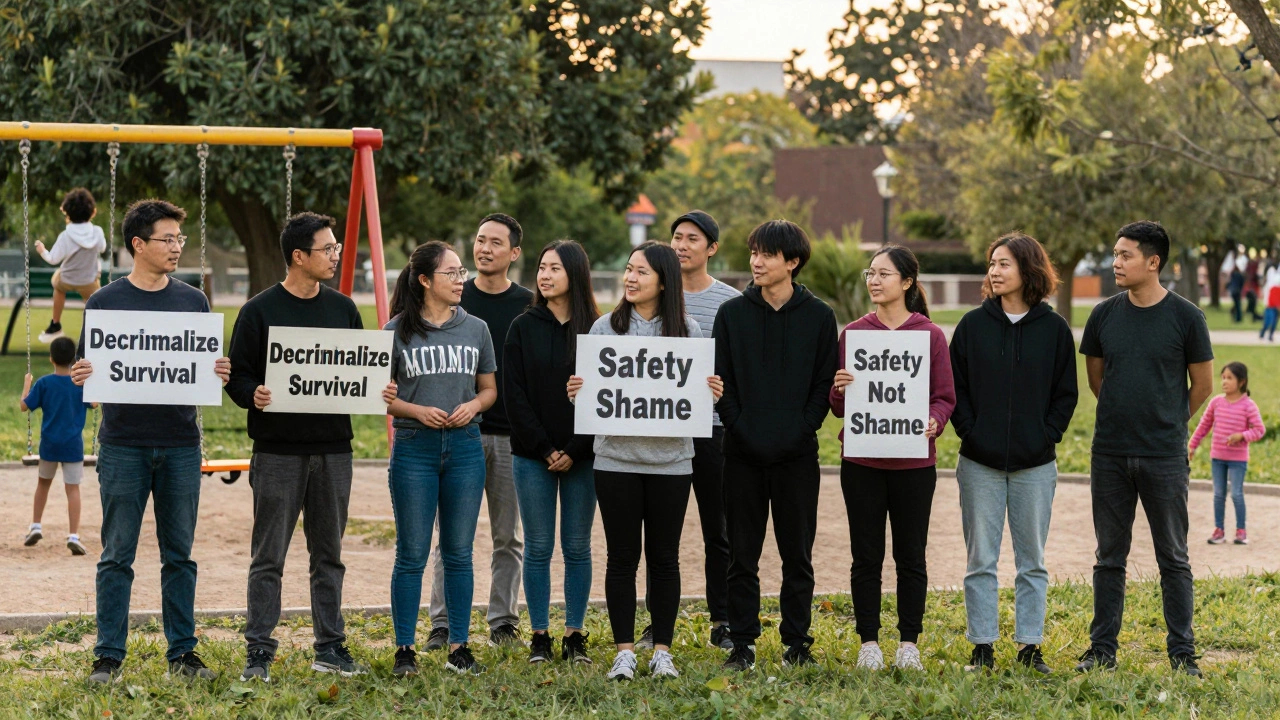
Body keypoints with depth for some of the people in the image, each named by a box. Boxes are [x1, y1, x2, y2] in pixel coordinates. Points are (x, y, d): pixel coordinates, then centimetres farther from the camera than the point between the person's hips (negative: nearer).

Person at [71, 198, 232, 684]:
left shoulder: (193, 302, 9)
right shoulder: (104, 302, 2)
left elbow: (210, 367, 12)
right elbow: (88, 370, 4)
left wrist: (220, 374, -10)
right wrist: (82, 376, -18)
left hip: (180, 447, 2)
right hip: (123, 447, -2)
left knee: (179, 555, 7)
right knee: (117, 556, 1)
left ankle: (182, 653, 14)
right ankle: (109, 657, 6)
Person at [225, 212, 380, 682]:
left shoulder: (342, 308, 11)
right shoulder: (260, 311, -3)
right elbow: (238, 377, -3)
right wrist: (253, 395, -23)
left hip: (333, 450, 5)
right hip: (278, 452, -5)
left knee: (328, 555, 11)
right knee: (269, 557, -2)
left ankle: (330, 647, 18)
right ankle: (259, 652, 3)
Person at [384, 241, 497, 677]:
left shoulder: (475, 329, 8)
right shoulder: (398, 330, -1)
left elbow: (489, 388, 14)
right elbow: (381, 392, 0)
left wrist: (474, 405, -7)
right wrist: (417, 410, -15)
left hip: (465, 445, 3)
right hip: (414, 446, -3)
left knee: (459, 554, 7)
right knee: (412, 555, 1)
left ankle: (459, 648, 14)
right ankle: (404, 650, 9)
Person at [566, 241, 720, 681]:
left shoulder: (687, 331, 4)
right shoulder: (605, 327, 4)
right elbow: (588, 388, 7)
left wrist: (712, 394, -14)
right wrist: (575, 392, -14)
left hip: (670, 459, 0)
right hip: (616, 458, 0)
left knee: (664, 557, 6)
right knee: (622, 556, 4)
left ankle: (662, 651, 16)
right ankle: (624, 651, 12)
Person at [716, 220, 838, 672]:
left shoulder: (818, 316, 3)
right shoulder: (732, 314, 5)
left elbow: (825, 383, 1)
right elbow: (722, 381, 2)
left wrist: (799, 431, -11)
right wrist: (741, 430, -10)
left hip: (797, 454, -1)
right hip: (743, 453, 1)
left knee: (798, 555, 6)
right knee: (742, 555, 4)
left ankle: (797, 643, 15)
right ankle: (742, 645, 11)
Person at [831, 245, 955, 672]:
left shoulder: (930, 335, 1)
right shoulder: (853, 333, 5)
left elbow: (945, 397, 3)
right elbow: (838, 406, 8)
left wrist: (934, 421, -18)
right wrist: (839, 391, -15)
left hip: (914, 463, -1)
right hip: (861, 462, 1)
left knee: (911, 556, 6)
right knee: (866, 556, 5)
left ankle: (909, 643, 16)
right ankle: (869, 642, 14)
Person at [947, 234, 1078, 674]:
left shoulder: (1054, 328, 2)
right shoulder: (973, 325, 3)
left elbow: (1066, 393, 5)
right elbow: (954, 387, 4)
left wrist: (1048, 436, -6)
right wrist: (969, 432, -7)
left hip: (1035, 465, 0)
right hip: (981, 464, 0)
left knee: (1032, 561, 7)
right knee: (981, 560, 3)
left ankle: (1030, 645, 14)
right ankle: (982, 646, 10)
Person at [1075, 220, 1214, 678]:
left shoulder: (1185, 317, -6)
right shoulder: (1104, 315, 3)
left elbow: (1203, 384, 4)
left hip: (1165, 457, -3)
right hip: (1110, 454, 3)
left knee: (1173, 559, 5)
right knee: (1109, 557, 9)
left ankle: (1182, 654, 11)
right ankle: (1102, 649, 17)